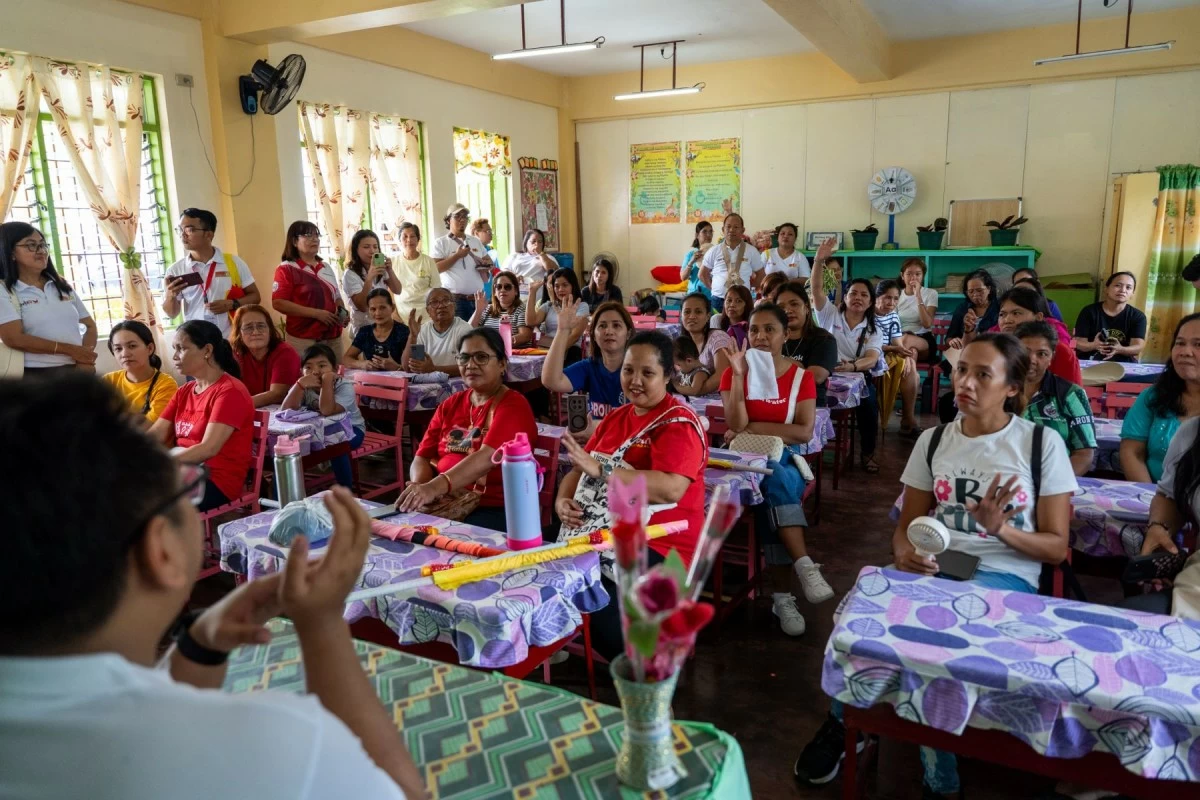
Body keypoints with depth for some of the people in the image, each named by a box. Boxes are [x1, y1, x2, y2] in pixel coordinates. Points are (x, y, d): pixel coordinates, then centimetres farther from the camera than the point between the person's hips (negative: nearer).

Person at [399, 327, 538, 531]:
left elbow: (487, 457, -22)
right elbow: (422, 457, 10)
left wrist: (435, 487, -36)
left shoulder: (513, 405, -5)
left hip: (494, 509, -5)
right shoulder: (450, 405, 15)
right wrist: (421, 487, -13)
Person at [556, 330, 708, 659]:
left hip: (658, 545, -6)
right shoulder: (615, 417, 15)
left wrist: (601, 469, -28)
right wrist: (563, 500, -7)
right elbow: (580, 470, 15)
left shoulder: (679, 423, -9)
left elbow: (670, 489, -25)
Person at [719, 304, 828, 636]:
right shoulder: (734, 372, 1)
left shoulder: (801, 377, 2)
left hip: (785, 456, 1)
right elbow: (736, 425, -13)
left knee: (777, 487, -31)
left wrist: (752, 428, -13)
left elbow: (804, 432, -9)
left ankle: (782, 596, -26)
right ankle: (804, 565, -35)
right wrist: (739, 374, -20)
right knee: (779, 482, -33)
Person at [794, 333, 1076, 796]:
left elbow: (1057, 547, 2)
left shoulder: (1042, 444, 1)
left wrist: (1001, 530, -19)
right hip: (933, 565, 3)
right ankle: (845, 722, -2)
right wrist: (905, 553, -12)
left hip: (1005, 575, -2)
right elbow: (907, 526, 13)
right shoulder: (933, 440, 11)